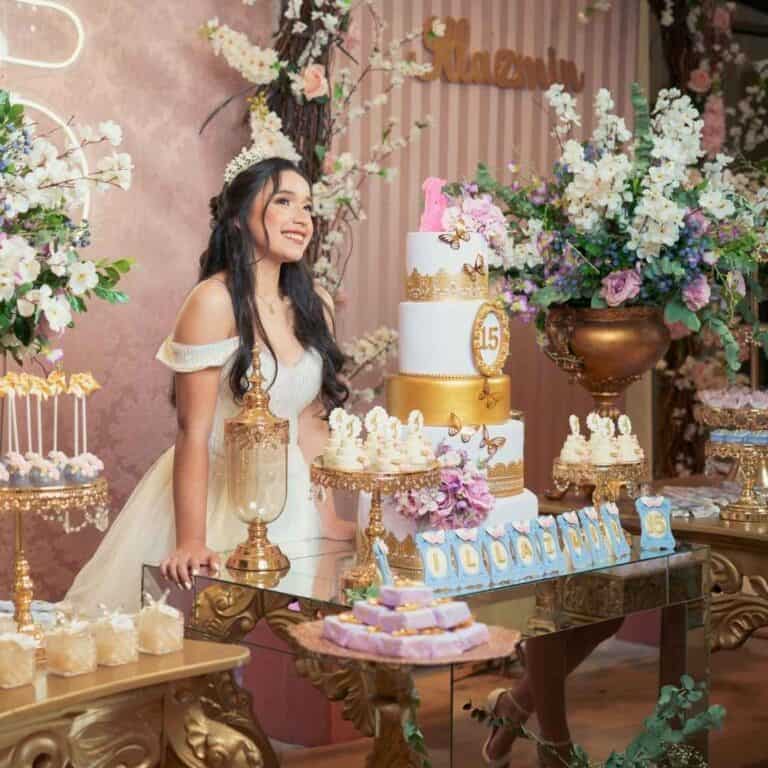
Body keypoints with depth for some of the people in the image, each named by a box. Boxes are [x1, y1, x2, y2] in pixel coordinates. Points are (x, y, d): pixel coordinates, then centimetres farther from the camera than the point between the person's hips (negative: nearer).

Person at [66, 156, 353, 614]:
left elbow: (312, 424, 8)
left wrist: (328, 519, 5)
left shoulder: (316, 305, 2)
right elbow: (193, 432, -19)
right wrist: (190, 542, -22)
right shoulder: (215, 302, -17)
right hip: (213, 496, -6)